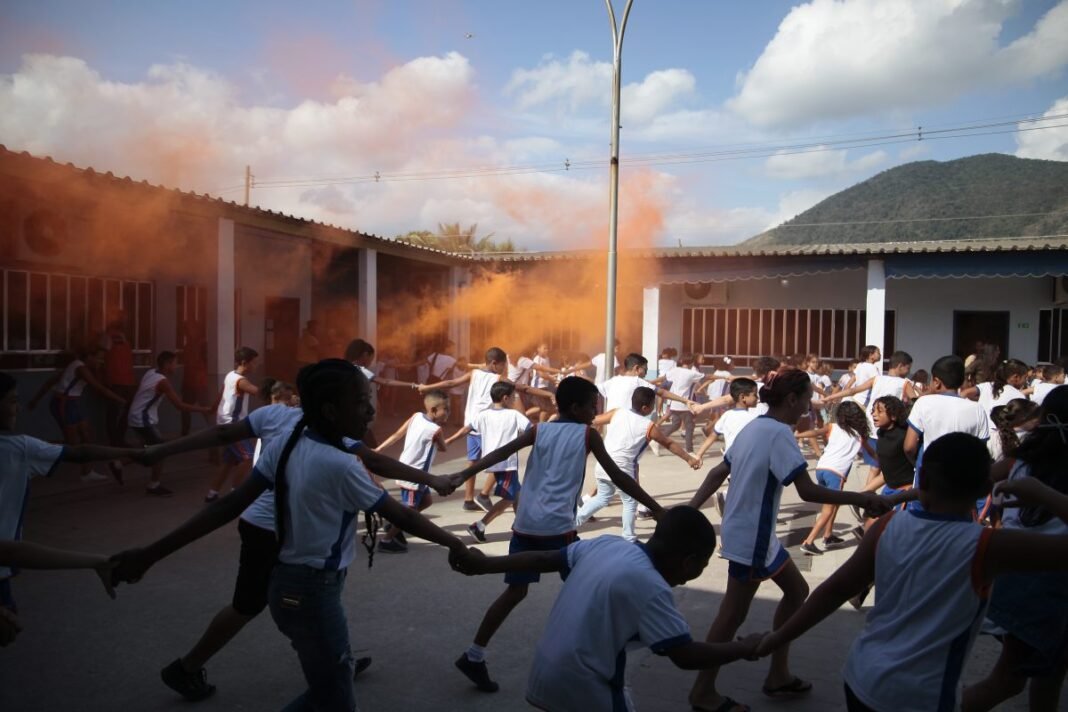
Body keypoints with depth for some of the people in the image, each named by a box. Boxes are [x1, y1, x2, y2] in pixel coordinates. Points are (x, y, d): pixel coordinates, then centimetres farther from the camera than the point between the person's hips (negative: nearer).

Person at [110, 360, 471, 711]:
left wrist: (151, 554, 0)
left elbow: (227, 506, -5)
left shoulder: (284, 445, -2)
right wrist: (454, 544, -1)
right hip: (313, 591, -8)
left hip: (287, 584, 8)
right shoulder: (340, 466, -23)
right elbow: (401, 516, -14)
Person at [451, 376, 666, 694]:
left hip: (525, 524, 5)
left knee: (515, 591, 16)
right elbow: (618, 477, 5)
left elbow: (501, 453, 1)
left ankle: (474, 656, 17)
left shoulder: (539, 430, 14)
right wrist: (656, 509, 11)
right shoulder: (588, 434, 5)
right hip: (557, 526, -4)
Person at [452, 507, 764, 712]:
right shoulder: (651, 587, -20)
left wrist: (484, 565, 16)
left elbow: (545, 559, 7)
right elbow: (687, 656, -17)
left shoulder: (605, 545, 0)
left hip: (545, 675, 8)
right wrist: (746, 647, -3)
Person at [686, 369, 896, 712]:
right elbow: (808, 491, -27)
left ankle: (778, 675, 30)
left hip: (753, 532, 10)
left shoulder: (754, 427, 10)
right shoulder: (779, 432, -20)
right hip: (751, 537, -10)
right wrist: (861, 498, -21)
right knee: (733, 614, 2)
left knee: (796, 591, 20)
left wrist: (691, 509, 11)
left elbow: (718, 472, 10)